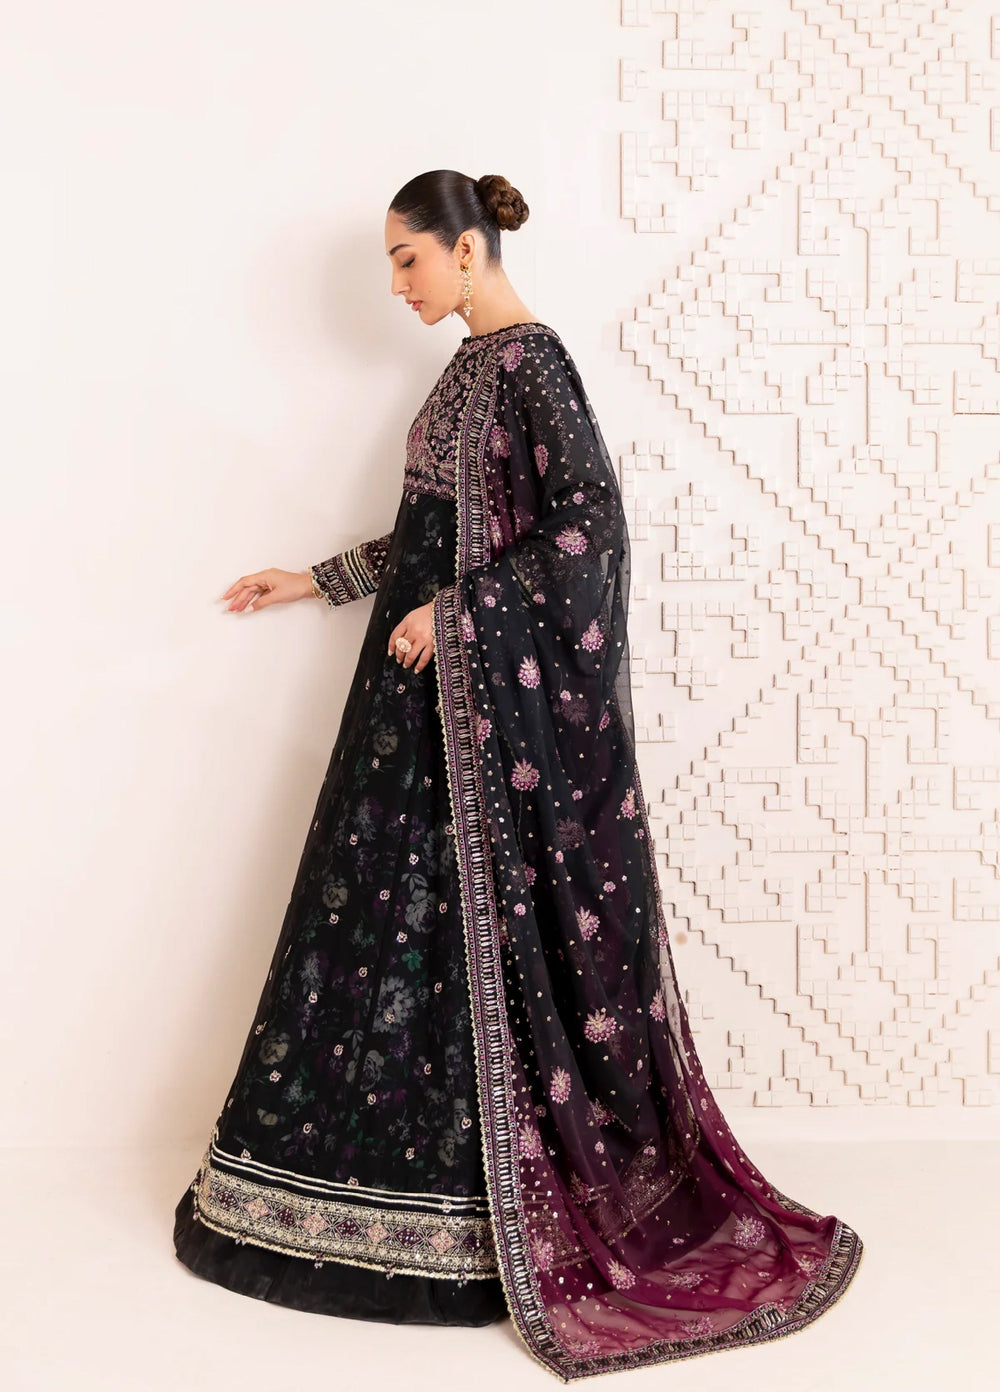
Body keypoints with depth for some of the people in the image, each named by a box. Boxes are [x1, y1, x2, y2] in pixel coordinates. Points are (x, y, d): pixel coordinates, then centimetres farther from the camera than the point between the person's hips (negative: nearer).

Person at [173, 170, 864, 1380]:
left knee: (474, 917, -3)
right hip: (434, 682, 9)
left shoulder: (529, 361, -13)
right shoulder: (475, 363, 15)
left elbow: (591, 523, -20)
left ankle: (492, 1213, 12)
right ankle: (380, 1168, 25)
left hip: (492, 691, -9)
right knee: (400, 904, 11)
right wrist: (317, 580, 21)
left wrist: (455, 611, -20)